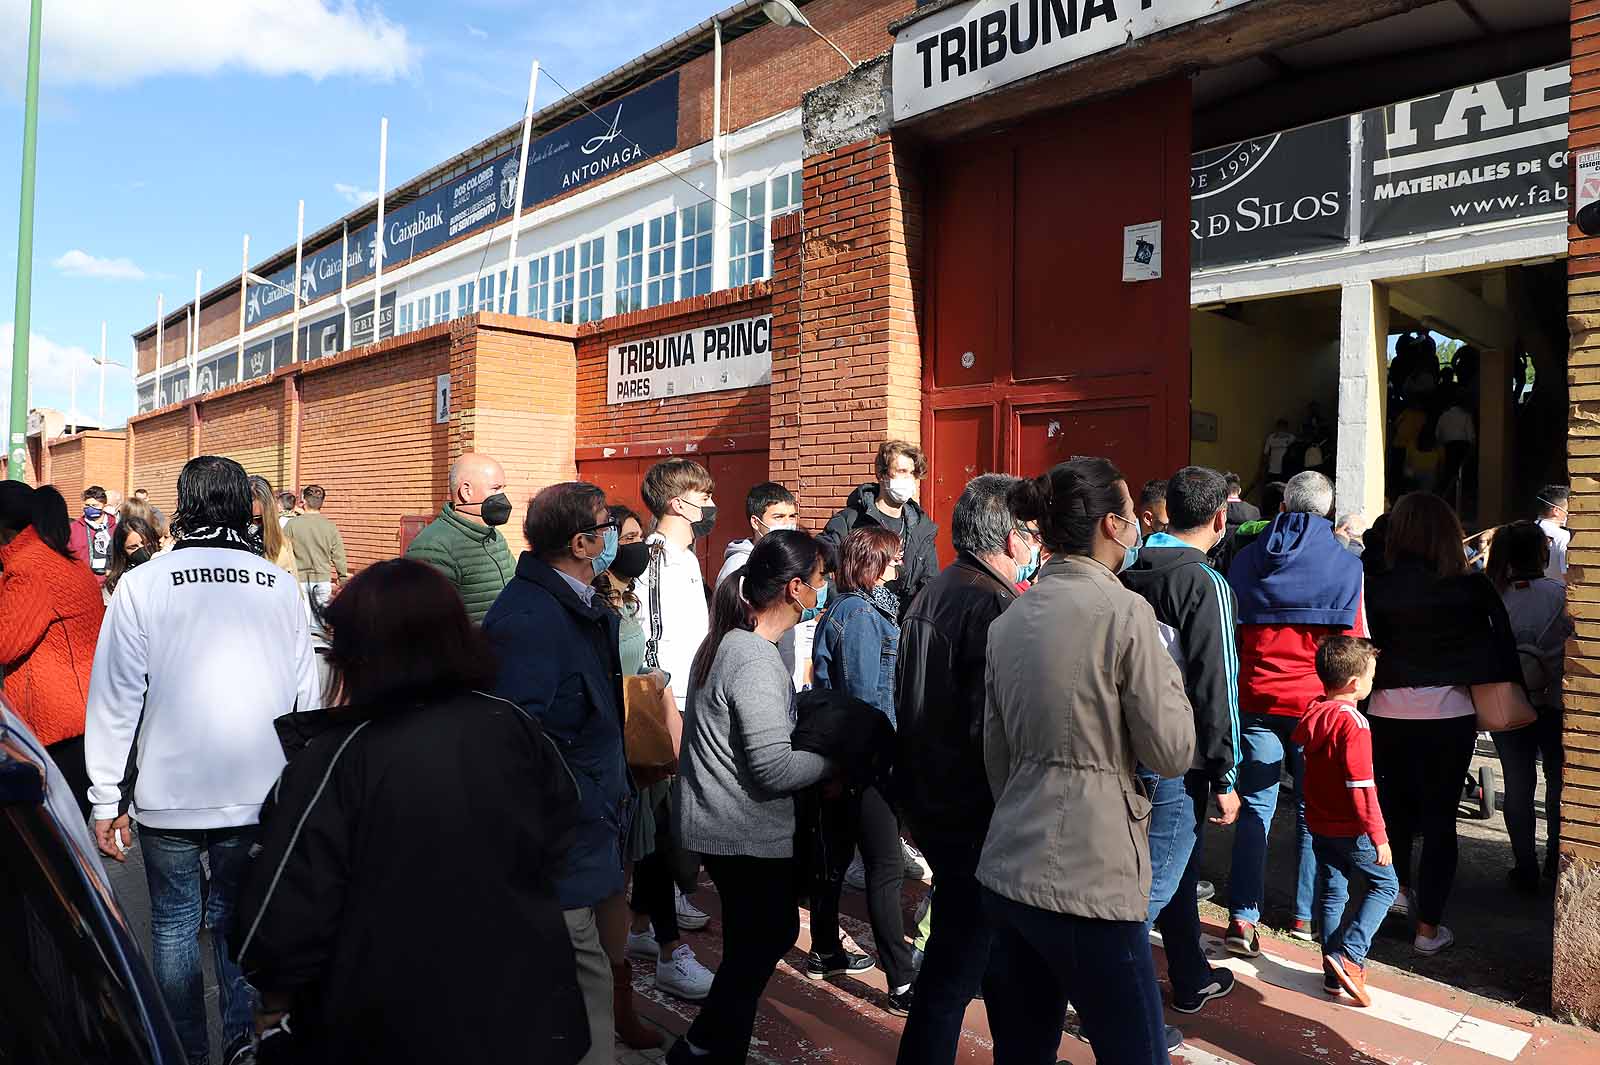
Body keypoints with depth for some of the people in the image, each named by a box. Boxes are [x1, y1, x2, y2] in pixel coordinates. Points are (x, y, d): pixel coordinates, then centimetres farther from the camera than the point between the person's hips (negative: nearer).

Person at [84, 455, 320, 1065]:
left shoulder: (142, 584, -7)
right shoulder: (281, 586, -3)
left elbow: (116, 698, -6)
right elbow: (306, 694, 2)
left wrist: (106, 798, 2)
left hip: (169, 797, -1)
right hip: (259, 793, 2)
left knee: (174, 922, 15)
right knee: (238, 917, 17)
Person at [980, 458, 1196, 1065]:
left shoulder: (1009, 621, 8)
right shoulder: (1124, 611, -11)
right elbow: (1171, 752, -8)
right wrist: (1166, 668, 6)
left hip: (1006, 872, 7)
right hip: (1086, 884, -7)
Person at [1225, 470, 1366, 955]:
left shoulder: (1246, 560, 4)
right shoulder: (1346, 565, -3)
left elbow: (1230, 635, 8)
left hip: (1257, 700, 1)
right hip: (1318, 703, -1)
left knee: (1255, 807, 5)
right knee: (1313, 810, 12)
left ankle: (1243, 918, -2)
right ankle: (1306, 915, 22)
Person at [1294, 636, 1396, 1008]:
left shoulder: (1312, 713, 0)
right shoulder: (1353, 723, -22)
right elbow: (1361, 788, -22)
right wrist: (1379, 836, -17)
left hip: (1319, 824, 7)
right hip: (1351, 829, -7)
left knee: (1332, 892, 14)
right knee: (1385, 884, 11)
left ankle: (1335, 974, 19)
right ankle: (1349, 954, -1)